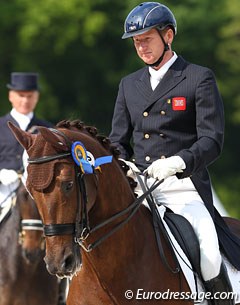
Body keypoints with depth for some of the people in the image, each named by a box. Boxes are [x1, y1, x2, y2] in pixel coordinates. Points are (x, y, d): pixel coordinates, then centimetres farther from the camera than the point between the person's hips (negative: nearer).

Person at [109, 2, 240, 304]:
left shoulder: (200, 78, 1)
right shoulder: (129, 84, 18)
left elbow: (212, 140, -6)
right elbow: (118, 140, 18)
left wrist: (179, 162, -25)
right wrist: (121, 165, -6)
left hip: (185, 187, -5)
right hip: (138, 187, 5)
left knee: (209, 261, -23)